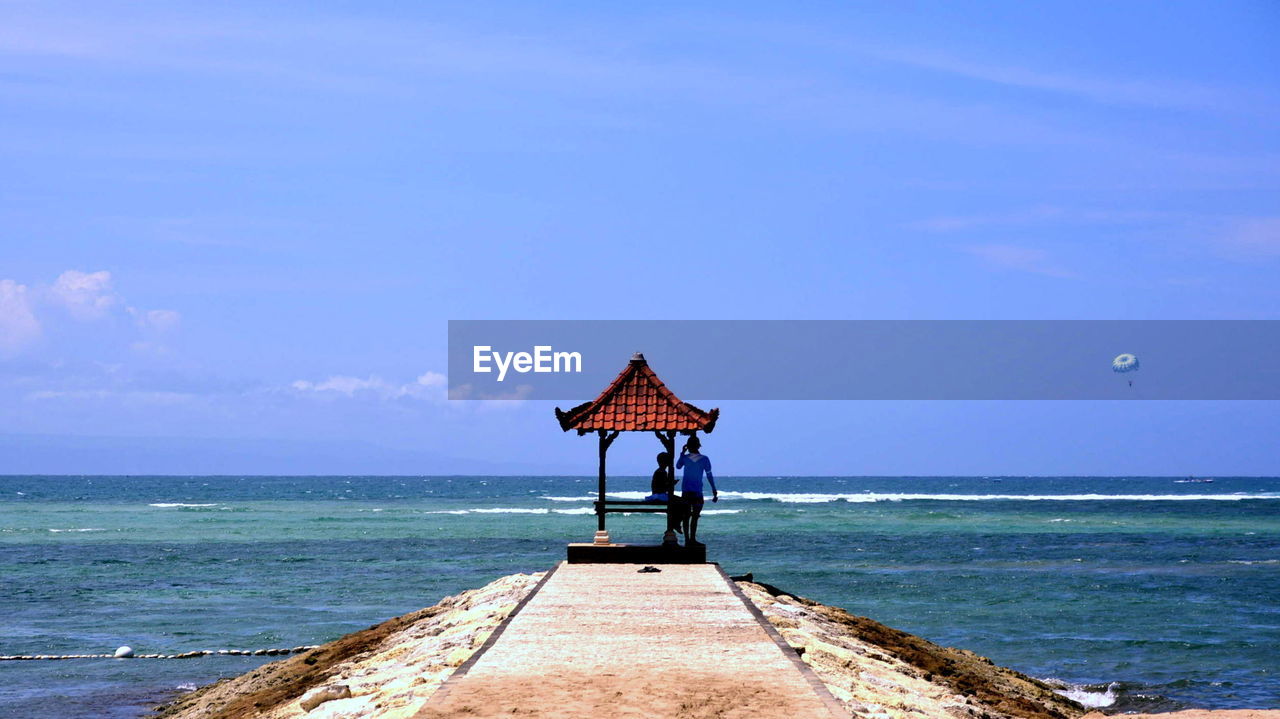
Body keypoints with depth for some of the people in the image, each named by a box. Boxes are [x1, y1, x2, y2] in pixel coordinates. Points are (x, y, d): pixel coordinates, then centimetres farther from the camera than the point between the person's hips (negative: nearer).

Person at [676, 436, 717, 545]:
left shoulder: (685, 458, -1)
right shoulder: (704, 459, -5)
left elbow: (678, 466, 20)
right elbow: (709, 476, -2)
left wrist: (682, 453, 20)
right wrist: (714, 491, 5)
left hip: (685, 491, 2)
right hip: (697, 492, -2)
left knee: (686, 516, 6)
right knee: (695, 516, 0)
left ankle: (687, 540, 4)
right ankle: (692, 539, -4)